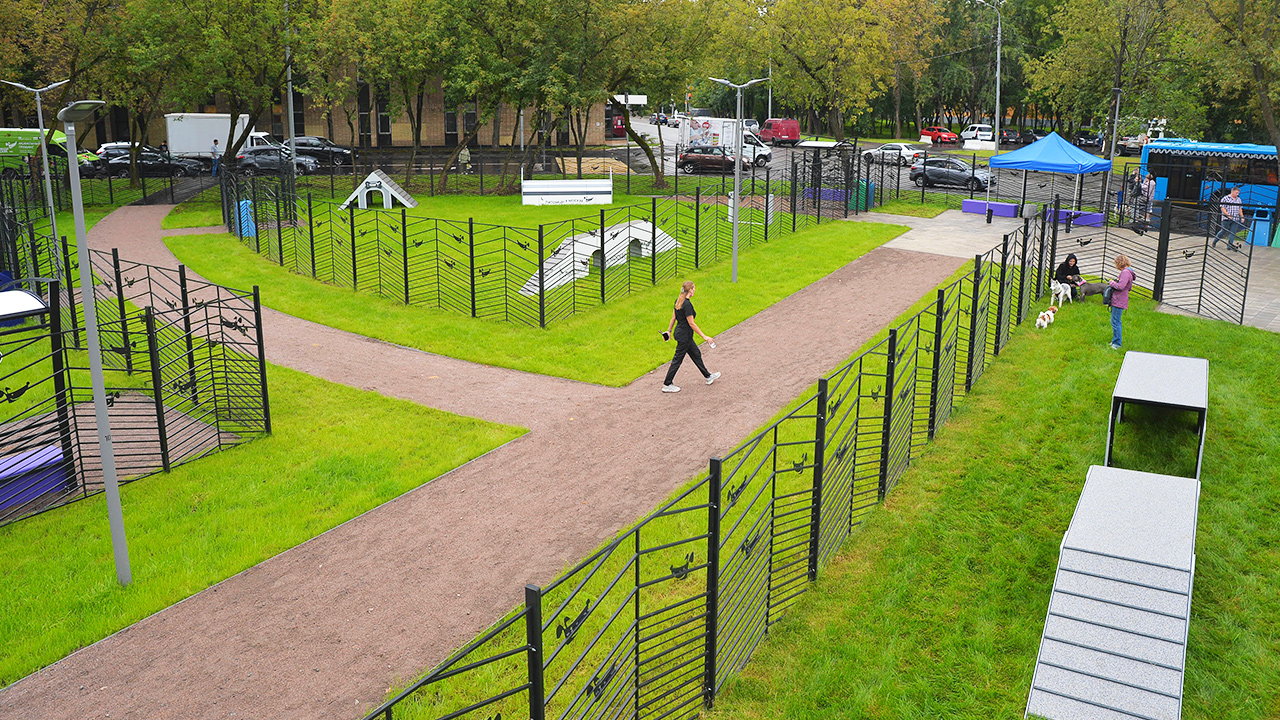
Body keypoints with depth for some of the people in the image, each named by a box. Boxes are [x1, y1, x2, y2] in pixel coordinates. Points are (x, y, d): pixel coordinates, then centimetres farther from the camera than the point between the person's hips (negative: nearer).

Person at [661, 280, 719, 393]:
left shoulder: (678, 300, 2)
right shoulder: (687, 304, -25)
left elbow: (673, 317, 10)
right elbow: (691, 324, -23)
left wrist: (669, 330, 20)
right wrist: (704, 337, -19)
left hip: (679, 332, 10)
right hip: (684, 336, -10)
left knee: (696, 354, 20)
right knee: (677, 359, 2)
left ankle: (708, 376, 34)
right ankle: (667, 385, 11)